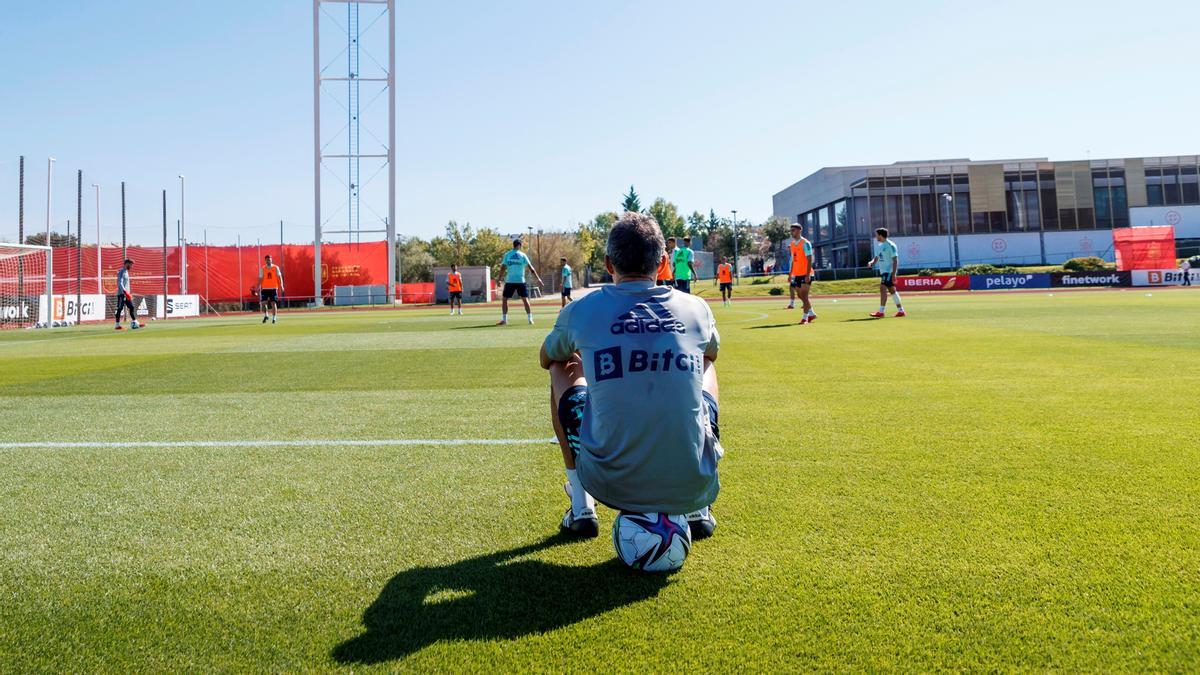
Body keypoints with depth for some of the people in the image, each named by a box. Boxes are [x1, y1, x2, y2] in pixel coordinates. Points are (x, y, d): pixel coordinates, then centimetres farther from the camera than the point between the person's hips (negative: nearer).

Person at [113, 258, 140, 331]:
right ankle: (117, 325, -1)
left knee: (131, 307, 5)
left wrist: (129, 293, 19)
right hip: (122, 294, -9)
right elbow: (120, 283, -20)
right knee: (119, 309, -5)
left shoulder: (126, 272, 18)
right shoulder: (121, 272, -11)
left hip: (127, 294, 9)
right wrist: (126, 292, -27)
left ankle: (134, 323, 5)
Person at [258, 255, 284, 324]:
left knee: (273, 303, -2)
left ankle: (274, 318, 6)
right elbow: (260, 279, 3)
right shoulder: (262, 269, 4)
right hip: (264, 288, 1)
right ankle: (265, 315, 16)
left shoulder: (276, 268, 1)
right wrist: (258, 287, -4)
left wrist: (281, 286, -11)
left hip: (273, 288, -1)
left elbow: (279, 277, -1)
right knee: (263, 302, -6)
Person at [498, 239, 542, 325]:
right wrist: (538, 279, 1)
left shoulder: (507, 255, 3)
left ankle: (504, 320, 1)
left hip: (509, 281, 0)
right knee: (525, 299, 8)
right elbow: (531, 268, -1)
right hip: (520, 281, 0)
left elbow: (502, 268, 0)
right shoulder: (522, 255, 1)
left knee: (504, 300, 8)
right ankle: (530, 319, 3)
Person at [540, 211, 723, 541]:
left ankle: (581, 508, 26)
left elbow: (547, 359, 22)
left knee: (563, 372, 23)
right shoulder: (696, 309, 2)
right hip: (692, 485, 2)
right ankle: (698, 510, 27)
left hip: (611, 485, -1)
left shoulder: (580, 312, -2)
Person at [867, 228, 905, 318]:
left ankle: (881, 312, -18)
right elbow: (877, 257, 20)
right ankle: (901, 310, 18)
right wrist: (871, 262, -3)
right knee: (892, 290, 12)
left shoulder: (890, 245, -11)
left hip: (889, 271, -9)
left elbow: (895, 260, -14)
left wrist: (893, 274, -20)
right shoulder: (881, 245, 15)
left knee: (883, 289, -16)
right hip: (883, 271, 9)